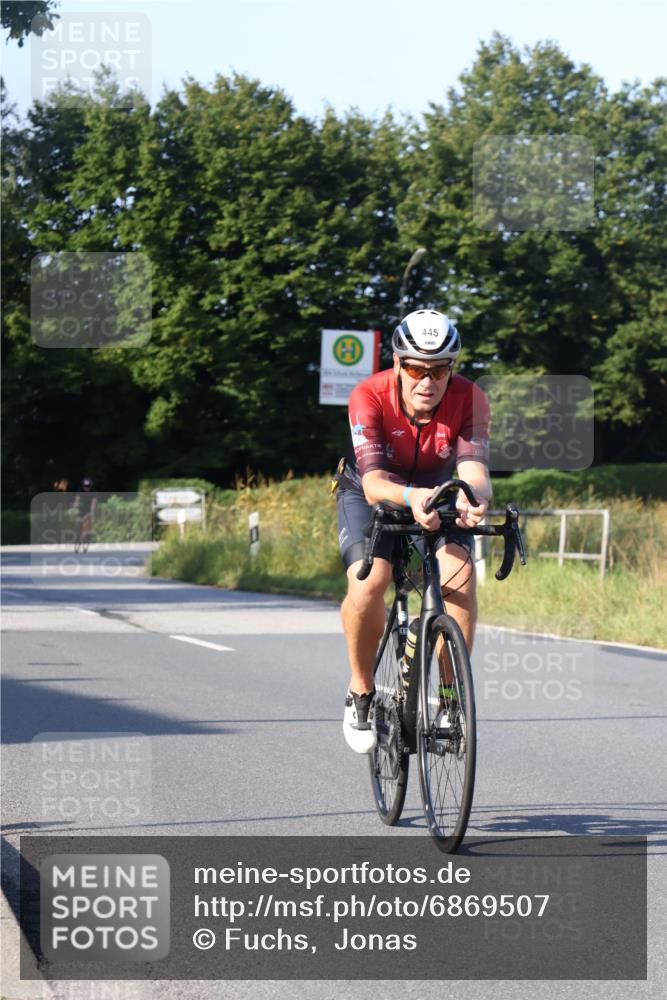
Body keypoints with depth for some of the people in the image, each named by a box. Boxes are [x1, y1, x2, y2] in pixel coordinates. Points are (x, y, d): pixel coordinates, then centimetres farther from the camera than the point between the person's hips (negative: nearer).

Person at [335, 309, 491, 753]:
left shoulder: (469, 399, -27)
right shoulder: (370, 396, -32)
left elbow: (476, 472, -38)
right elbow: (375, 484, -42)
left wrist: (473, 496, -63)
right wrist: (412, 498, -64)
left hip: (437, 493, 2)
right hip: (370, 495, -2)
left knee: (460, 575, -26)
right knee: (369, 582, -28)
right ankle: (361, 692, -5)